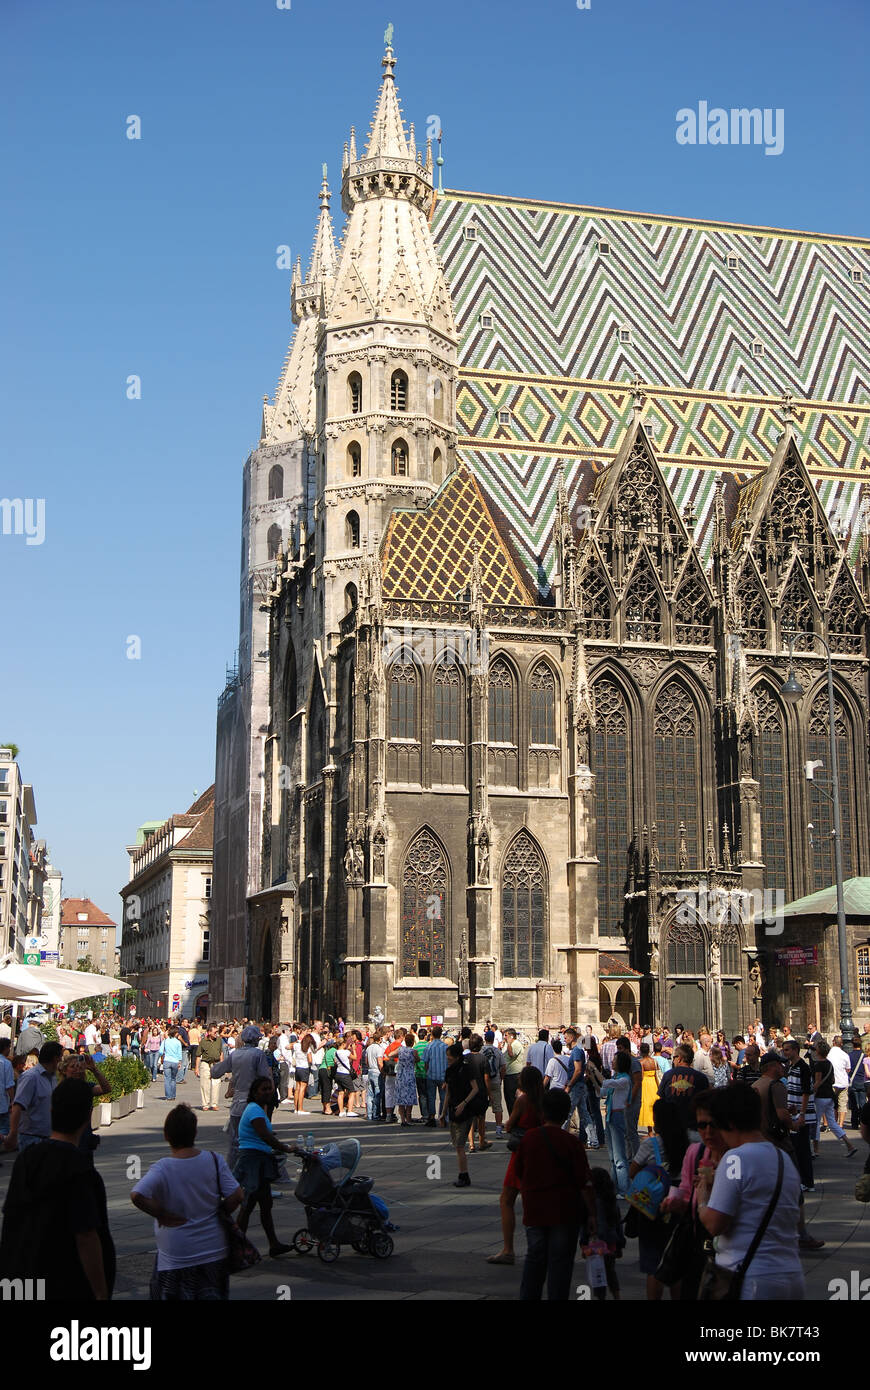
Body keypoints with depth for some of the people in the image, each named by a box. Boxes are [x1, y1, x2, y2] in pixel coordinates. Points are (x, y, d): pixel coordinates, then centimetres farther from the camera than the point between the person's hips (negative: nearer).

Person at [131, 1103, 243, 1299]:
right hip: (214, 1252, 3)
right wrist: (219, 1215, 7)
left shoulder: (162, 1169, -17)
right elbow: (236, 1196, -9)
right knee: (213, 1295, 20)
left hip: (177, 1256, -3)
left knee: (174, 1296, 12)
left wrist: (161, 1215, -17)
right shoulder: (213, 1160, -8)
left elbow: (137, 1196, -31)